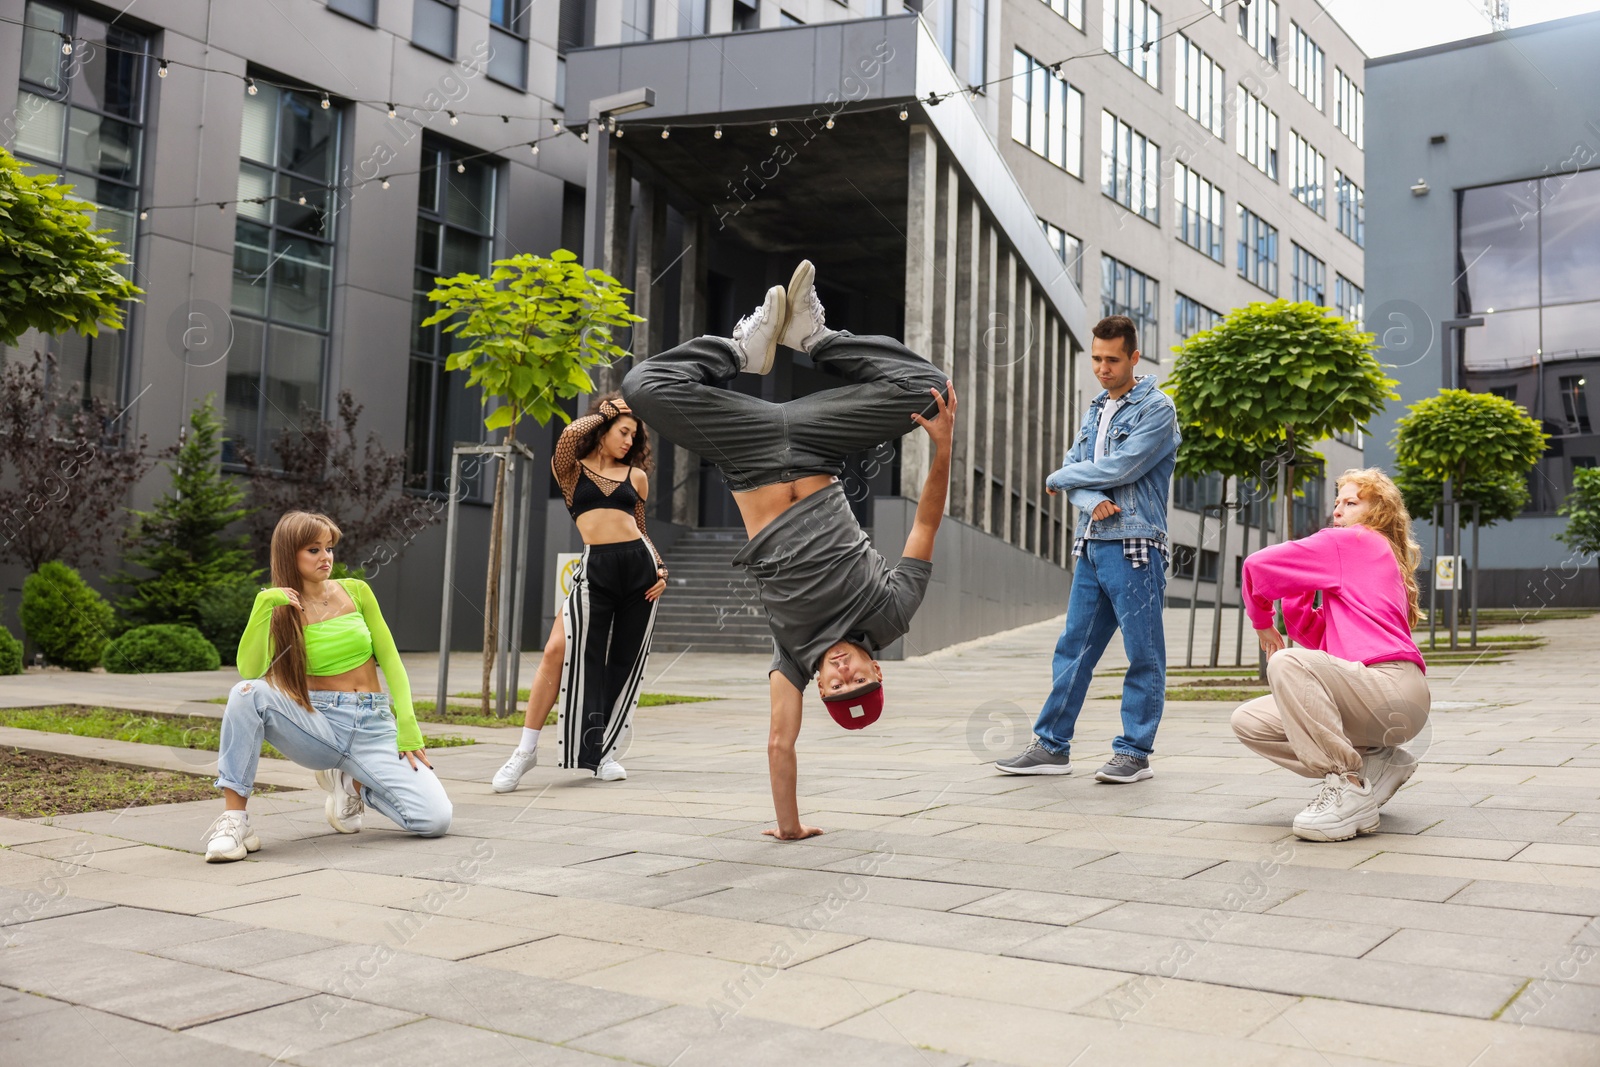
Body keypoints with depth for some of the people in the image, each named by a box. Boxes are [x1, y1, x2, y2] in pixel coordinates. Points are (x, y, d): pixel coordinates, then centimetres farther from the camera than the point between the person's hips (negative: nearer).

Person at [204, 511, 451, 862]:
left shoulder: (356, 591, 6)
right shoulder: (280, 609, 2)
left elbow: (390, 659, 5)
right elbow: (250, 671, -16)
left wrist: (407, 724, -7)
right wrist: (262, 605, -24)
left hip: (373, 727, 1)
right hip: (316, 725, -1)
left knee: (435, 819, -19)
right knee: (248, 693, -33)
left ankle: (352, 784, 10)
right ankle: (233, 818, -23)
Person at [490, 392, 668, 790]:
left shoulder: (636, 475, 16)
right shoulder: (572, 469, 8)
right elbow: (569, 436, -13)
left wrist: (660, 567, 7)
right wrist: (602, 413, 4)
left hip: (638, 564, 4)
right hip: (595, 568, -3)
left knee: (624, 661, 5)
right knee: (559, 650, -15)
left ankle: (603, 751, 17)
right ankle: (527, 749, -8)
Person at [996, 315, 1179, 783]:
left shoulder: (1157, 407, -4)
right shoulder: (1095, 411, 19)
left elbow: (1122, 467, -15)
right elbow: (1075, 467, 11)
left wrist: (1059, 478, -1)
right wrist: (1091, 500, -13)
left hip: (1134, 546, -7)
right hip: (1091, 544, 7)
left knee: (1143, 653, -1)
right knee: (1073, 648, 8)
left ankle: (1134, 752, 6)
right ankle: (1052, 746, 14)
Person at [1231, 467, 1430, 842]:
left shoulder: (1352, 541, -1)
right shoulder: (1381, 558, 26)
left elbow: (1258, 565, -3)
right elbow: (1317, 638, 20)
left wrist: (1262, 621, 11)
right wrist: (1295, 597, 10)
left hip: (1393, 688, -9)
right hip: (1371, 698, 9)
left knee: (1287, 663, -34)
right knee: (1249, 721, 2)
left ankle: (1349, 791, -27)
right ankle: (1374, 764, 6)